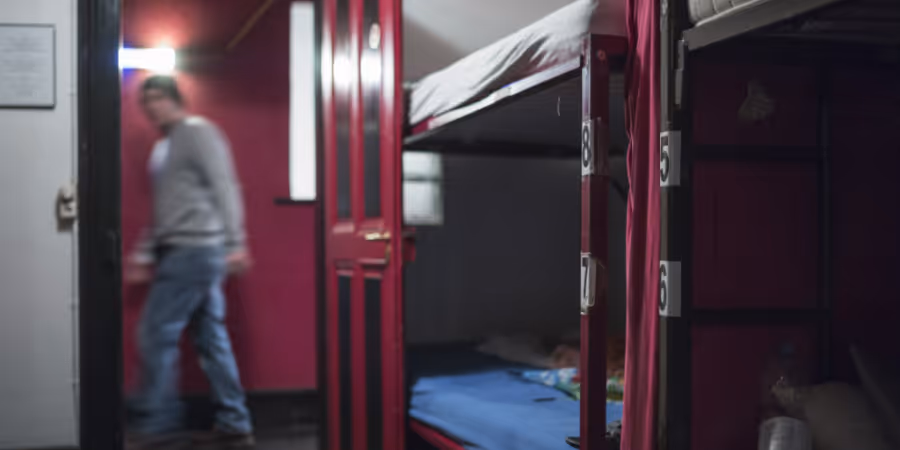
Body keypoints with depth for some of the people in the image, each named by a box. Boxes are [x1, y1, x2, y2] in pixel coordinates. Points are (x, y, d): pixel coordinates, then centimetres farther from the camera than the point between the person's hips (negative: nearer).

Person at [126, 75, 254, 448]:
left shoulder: (197, 132, -5)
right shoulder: (163, 148, 23)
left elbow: (224, 187, -13)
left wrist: (235, 243, -19)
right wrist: (144, 256, 21)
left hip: (195, 249, -9)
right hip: (179, 251, 9)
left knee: (156, 334, -9)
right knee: (211, 339, 8)